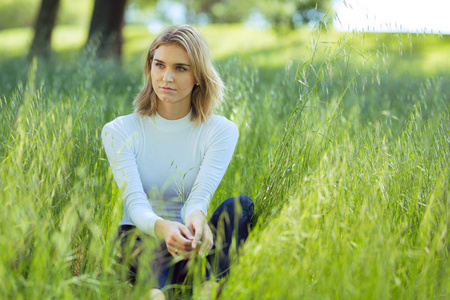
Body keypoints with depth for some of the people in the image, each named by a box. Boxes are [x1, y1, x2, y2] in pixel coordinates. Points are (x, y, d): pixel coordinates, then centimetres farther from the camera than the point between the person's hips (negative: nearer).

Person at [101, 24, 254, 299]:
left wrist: (197, 217, -41)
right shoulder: (119, 131, 0)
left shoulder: (221, 131, 1)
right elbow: (135, 201, -15)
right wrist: (162, 227, -40)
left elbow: (200, 196, -14)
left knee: (241, 204, -28)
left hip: (188, 245, 0)